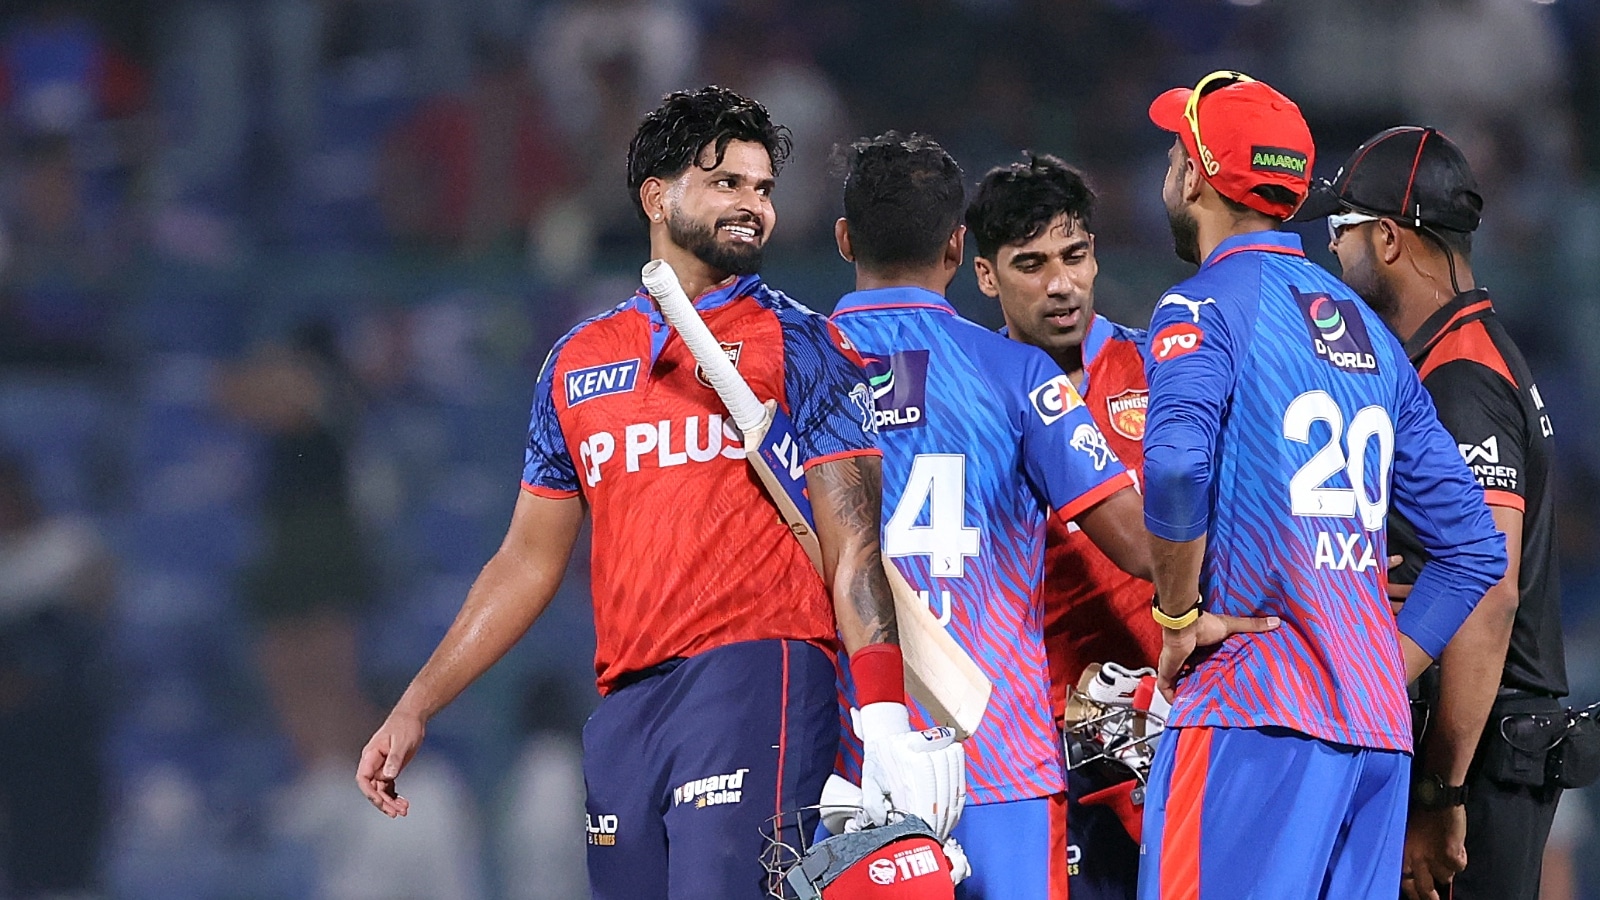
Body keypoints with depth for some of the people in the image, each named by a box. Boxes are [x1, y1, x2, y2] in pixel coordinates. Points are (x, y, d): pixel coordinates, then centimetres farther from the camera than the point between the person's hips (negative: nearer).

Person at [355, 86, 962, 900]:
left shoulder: (797, 346, 5)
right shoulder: (579, 362, 19)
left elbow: (852, 545, -4)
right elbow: (528, 562, 24)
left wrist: (885, 718, -16)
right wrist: (414, 710, 18)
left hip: (753, 681, -5)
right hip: (624, 709, 5)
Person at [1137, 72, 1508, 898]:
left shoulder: (1206, 308, -2)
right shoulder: (1371, 333, 20)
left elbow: (1176, 463, -23)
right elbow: (1473, 547, 19)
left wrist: (1180, 616, -11)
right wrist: (1382, 679, 18)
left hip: (1253, 717, -7)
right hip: (1377, 729, 7)